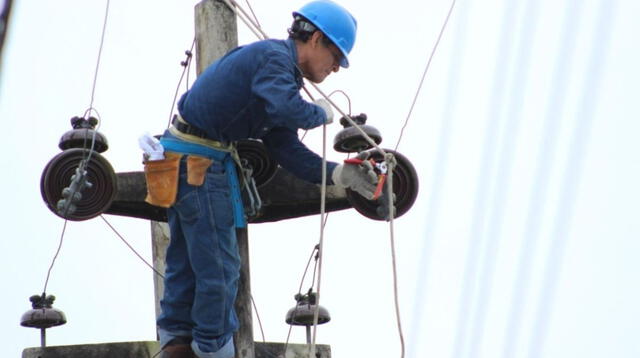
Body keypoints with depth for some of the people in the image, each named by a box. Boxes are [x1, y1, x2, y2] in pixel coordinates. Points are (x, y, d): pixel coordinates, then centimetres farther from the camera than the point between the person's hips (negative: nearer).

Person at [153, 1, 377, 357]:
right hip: (198, 163, -11)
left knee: (185, 261, 17)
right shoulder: (273, 58, -14)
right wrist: (321, 113, -13)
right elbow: (287, 109, -34)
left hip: (183, 160, 11)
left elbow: (287, 149, 13)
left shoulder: (279, 69, 17)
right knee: (219, 266, -2)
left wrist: (339, 174, 3)